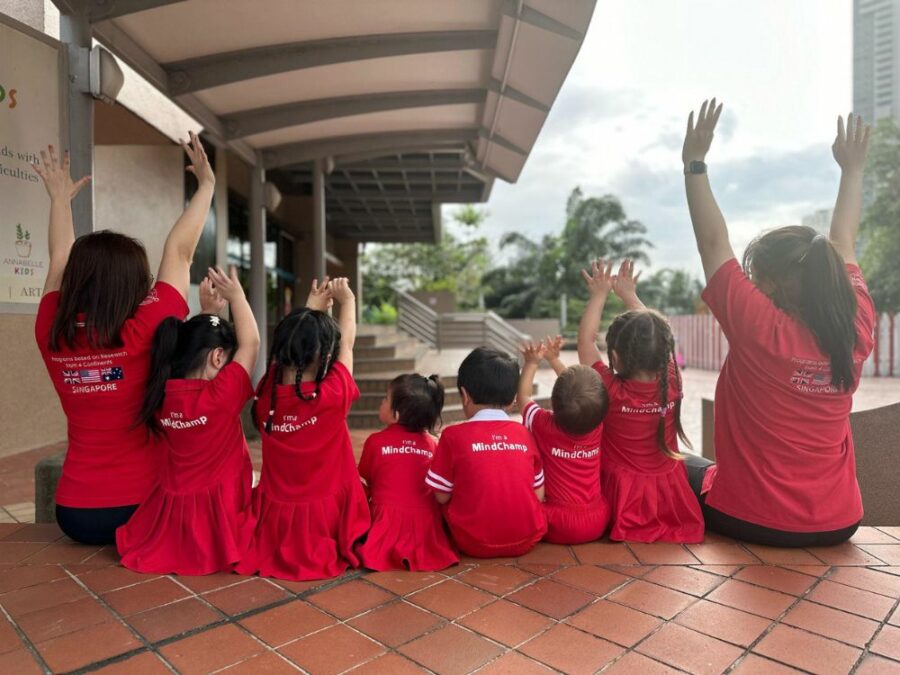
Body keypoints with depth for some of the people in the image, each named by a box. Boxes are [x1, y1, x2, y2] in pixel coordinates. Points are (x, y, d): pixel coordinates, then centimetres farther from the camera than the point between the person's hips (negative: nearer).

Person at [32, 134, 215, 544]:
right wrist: (207, 184, 0)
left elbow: (61, 262, 12)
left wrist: (60, 198, 27)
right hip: (140, 508, -5)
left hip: (74, 512, 5)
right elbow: (178, 252, -11)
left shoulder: (51, 334, -6)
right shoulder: (140, 333, -21)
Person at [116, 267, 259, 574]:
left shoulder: (162, 394, -3)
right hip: (217, 520, -6)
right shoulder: (221, 395, -21)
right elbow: (250, 343, -12)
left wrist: (208, 312, 15)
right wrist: (236, 295, -3)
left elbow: (191, 346, 15)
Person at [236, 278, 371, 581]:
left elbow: (288, 348, 6)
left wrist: (312, 309, 16)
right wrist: (347, 300, 10)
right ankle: (323, 552, 10)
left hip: (274, 516, 5)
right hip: (323, 516, -5)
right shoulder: (333, 396, -22)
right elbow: (346, 346, -5)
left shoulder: (267, 393, -12)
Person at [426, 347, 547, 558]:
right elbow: (539, 495, 4)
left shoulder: (454, 435, -7)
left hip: (476, 545, -2)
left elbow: (442, 496, -2)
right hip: (527, 541, 3)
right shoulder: (524, 434, 1)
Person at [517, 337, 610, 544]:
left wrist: (532, 363, 5)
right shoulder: (597, 426, -9)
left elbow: (523, 397, 1)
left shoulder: (545, 426, -19)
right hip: (598, 522, 3)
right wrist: (554, 359, 15)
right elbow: (578, 392, 10)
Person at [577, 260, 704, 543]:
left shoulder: (612, 391, -19)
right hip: (671, 496, 4)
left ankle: (632, 534, -4)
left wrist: (599, 295, 0)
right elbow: (657, 337, 7)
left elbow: (585, 341, -7)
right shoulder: (671, 384, -9)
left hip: (626, 501, -4)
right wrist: (629, 295, 13)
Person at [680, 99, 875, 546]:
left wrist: (694, 163, -11)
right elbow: (843, 245, 7)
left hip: (754, 521, -5)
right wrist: (853, 170, 18)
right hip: (837, 523, 6)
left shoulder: (759, 329, -23)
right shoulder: (857, 331, -8)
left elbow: (714, 244, -16)